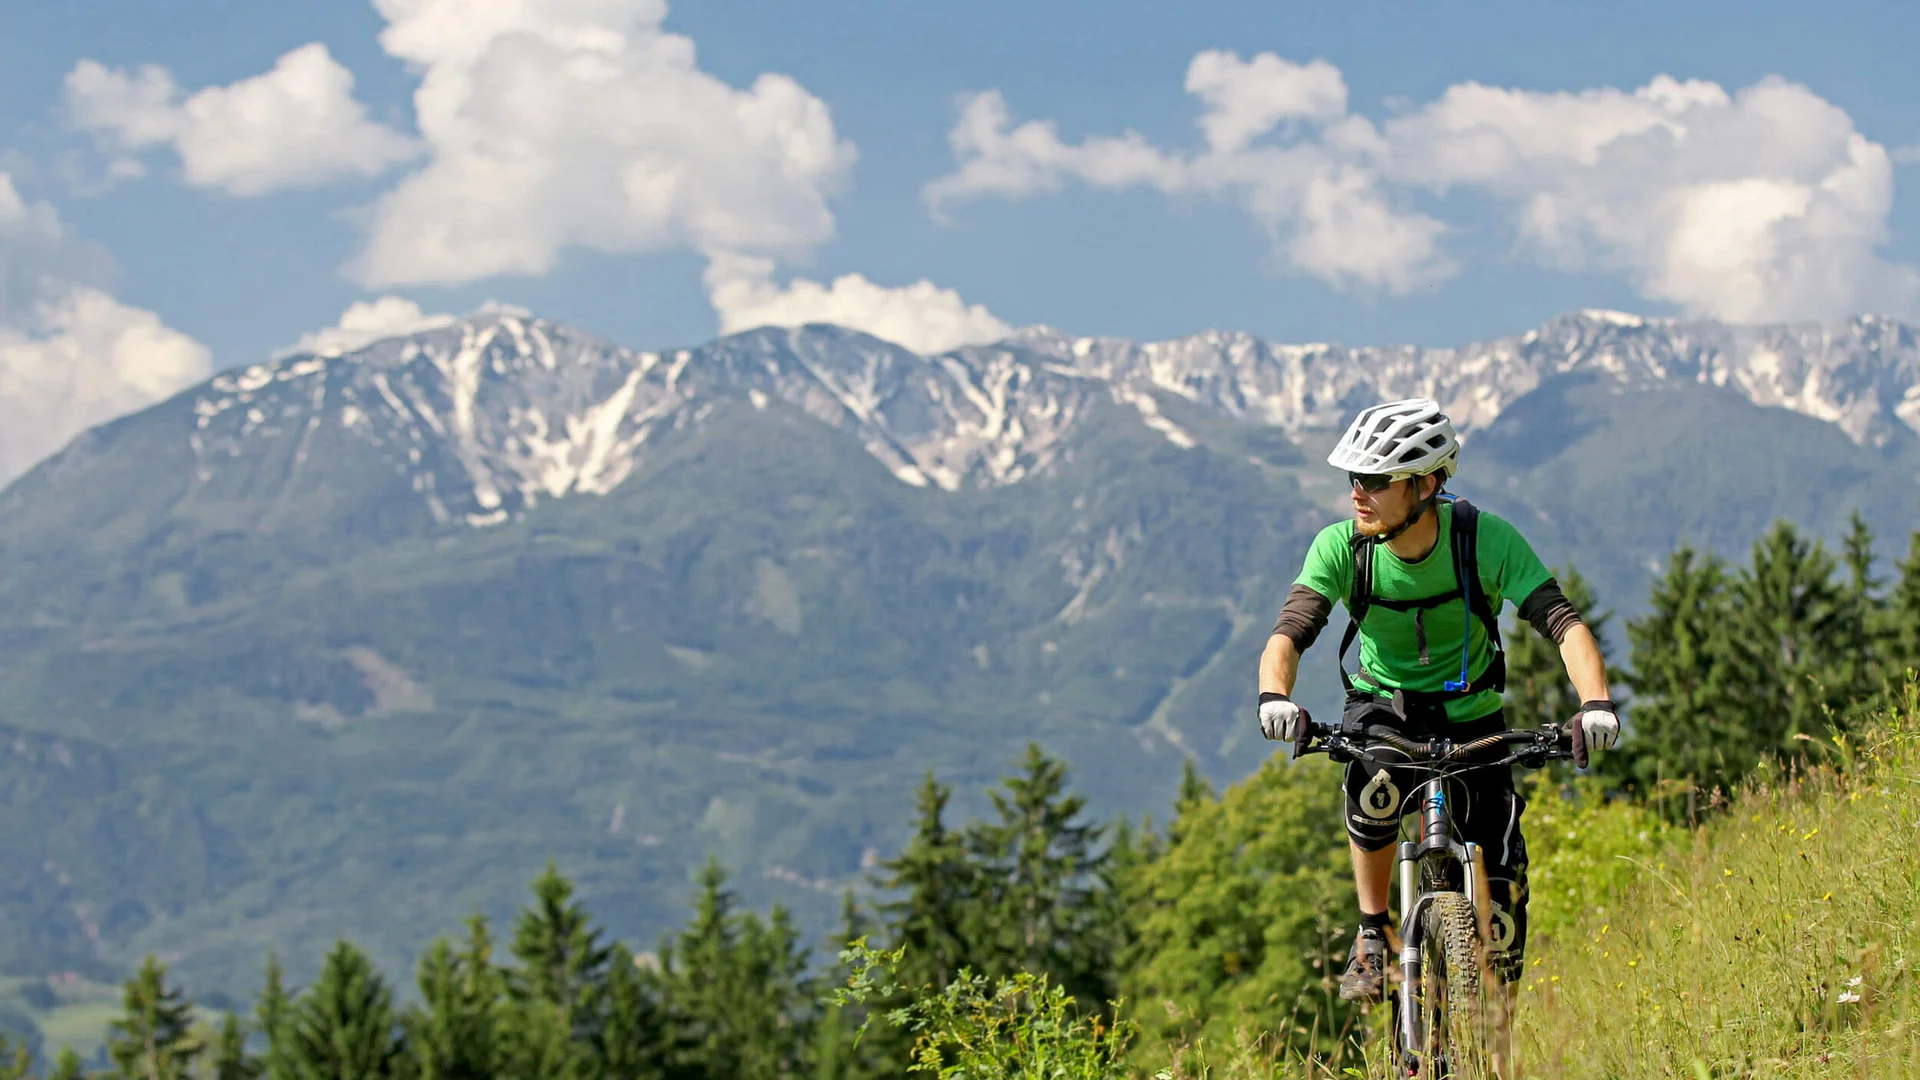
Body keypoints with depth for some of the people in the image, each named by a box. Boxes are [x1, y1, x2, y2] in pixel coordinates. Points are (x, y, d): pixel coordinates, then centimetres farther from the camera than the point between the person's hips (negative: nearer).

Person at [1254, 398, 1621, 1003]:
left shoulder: (1487, 539, -23)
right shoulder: (1342, 547, -20)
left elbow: (1564, 623, -30)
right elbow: (1289, 633, -28)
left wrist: (1596, 703, -48)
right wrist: (1275, 696, -51)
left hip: (1470, 714, 0)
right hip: (1383, 704, 0)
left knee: (1500, 905, -9)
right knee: (1375, 788, -36)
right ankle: (1372, 933, -12)